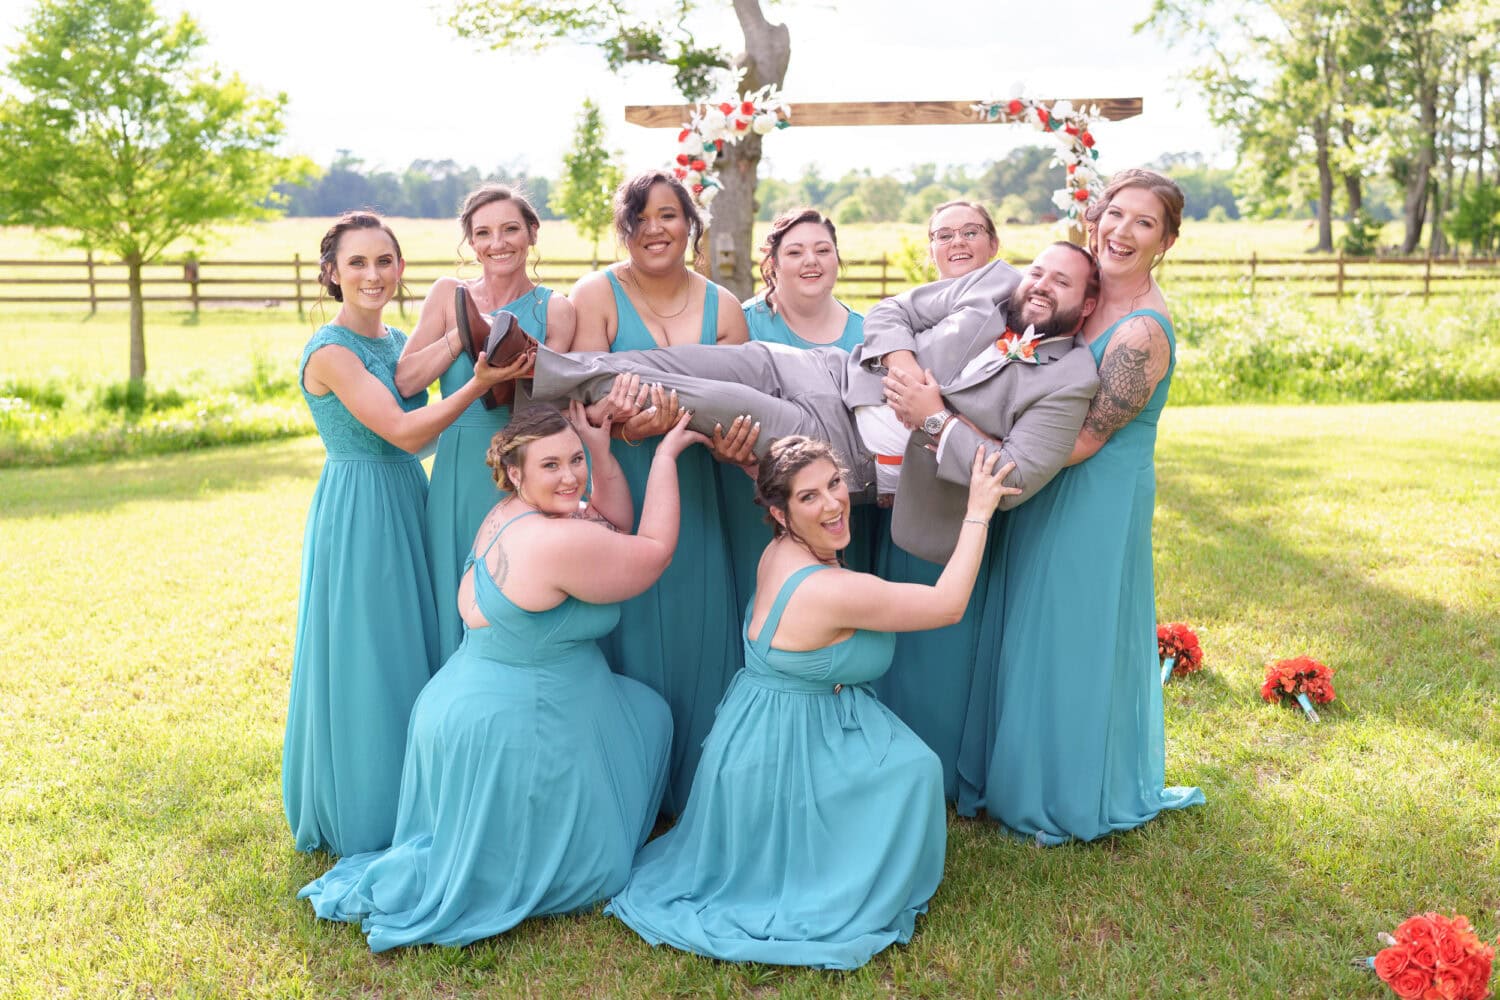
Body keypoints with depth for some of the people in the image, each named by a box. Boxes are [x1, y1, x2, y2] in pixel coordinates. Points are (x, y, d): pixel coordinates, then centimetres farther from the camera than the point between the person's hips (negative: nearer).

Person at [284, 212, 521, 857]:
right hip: (357, 510, -8)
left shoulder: (398, 341, 9)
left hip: (409, 501, 8)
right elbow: (402, 432, -21)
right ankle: (363, 821, 18)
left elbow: (419, 431, 8)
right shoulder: (330, 352, -14)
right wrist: (479, 384, -26)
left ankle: (413, 809, 30)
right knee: (365, 662, 1)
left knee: (414, 653, 15)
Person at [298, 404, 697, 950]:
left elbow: (617, 533, 9)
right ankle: (410, 882, 9)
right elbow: (654, 551, -16)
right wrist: (665, 456, -10)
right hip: (510, 729, -9)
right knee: (581, 864, 11)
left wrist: (601, 453, -1)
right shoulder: (557, 542, -27)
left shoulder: (507, 515, 3)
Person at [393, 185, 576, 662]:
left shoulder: (554, 309, 0)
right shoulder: (449, 294, 5)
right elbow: (406, 381, -5)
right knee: (460, 607, 10)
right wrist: (467, 331, -12)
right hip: (459, 475, 2)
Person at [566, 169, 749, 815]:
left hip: (691, 494, 3)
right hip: (613, 490, -3)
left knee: (695, 628, 8)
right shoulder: (598, 294, -4)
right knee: (625, 631, 1)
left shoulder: (721, 307, 5)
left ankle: (689, 786, 26)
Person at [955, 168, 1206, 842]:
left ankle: (1078, 800, 30)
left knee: (1075, 642, 7)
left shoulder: (1142, 332, -24)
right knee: (1037, 636, 19)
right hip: (1051, 495, 8)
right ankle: (1021, 778, 39)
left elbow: (1081, 441, -22)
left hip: (1098, 503, -8)